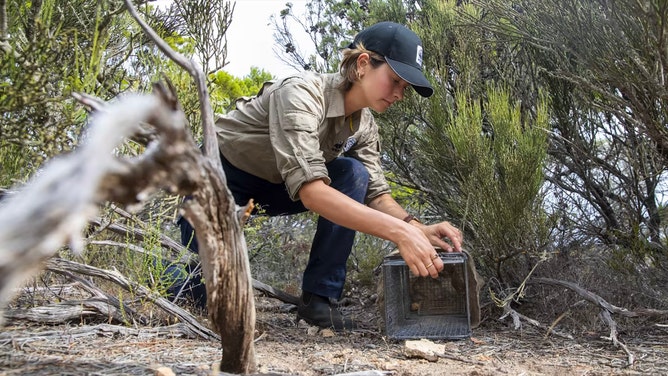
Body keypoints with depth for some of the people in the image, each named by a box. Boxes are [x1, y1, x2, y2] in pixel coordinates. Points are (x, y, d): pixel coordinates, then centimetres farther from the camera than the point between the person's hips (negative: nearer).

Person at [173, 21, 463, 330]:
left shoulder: (364, 126, -9)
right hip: (221, 177, -6)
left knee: (353, 175, -18)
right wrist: (400, 232, -50)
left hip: (272, 186, 6)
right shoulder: (301, 95, -33)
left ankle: (318, 299, -13)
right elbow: (309, 189, -44)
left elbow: (375, 193, -10)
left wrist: (419, 229, -32)